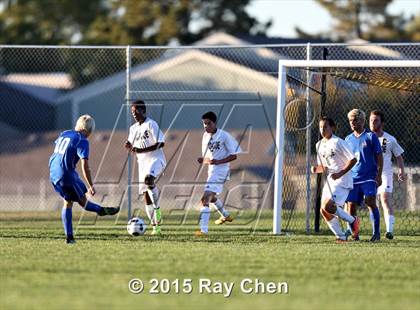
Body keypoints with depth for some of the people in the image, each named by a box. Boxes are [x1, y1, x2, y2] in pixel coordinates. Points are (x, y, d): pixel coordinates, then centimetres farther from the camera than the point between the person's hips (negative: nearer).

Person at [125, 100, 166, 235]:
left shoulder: (151, 124, -8)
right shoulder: (133, 128, 14)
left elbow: (161, 143, -16)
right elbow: (131, 143, 26)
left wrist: (141, 150, -21)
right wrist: (129, 146, 0)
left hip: (156, 159, -7)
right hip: (142, 163, 7)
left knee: (148, 179, -37)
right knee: (146, 195, 1)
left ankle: (157, 208, -24)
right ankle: (156, 227, 6)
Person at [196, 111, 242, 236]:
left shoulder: (224, 136, -14)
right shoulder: (205, 136, 8)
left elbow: (234, 155, -12)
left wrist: (218, 161, -23)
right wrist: (202, 160, -7)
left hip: (220, 170, -9)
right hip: (211, 171, 9)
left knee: (205, 199, -21)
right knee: (211, 197, 31)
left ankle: (204, 229, -26)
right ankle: (225, 216, 58)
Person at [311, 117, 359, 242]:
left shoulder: (338, 142, -10)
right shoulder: (319, 145, 13)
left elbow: (353, 159, -13)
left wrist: (340, 173, -21)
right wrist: (316, 169, -1)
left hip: (342, 180, -8)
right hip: (330, 180, 8)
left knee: (328, 206, -22)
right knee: (324, 211, -1)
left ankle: (352, 221, 0)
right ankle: (341, 236, 9)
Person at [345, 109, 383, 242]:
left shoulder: (371, 136, 0)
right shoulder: (348, 139, 13)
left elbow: (379, 157, 0)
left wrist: (379, 175, -8)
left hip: (369, 177, -5)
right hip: (353, 179, 5)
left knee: (371, 203, -14)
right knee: (351, 205, -1)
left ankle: (376, 233, -8)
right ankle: (354, 234, 8)